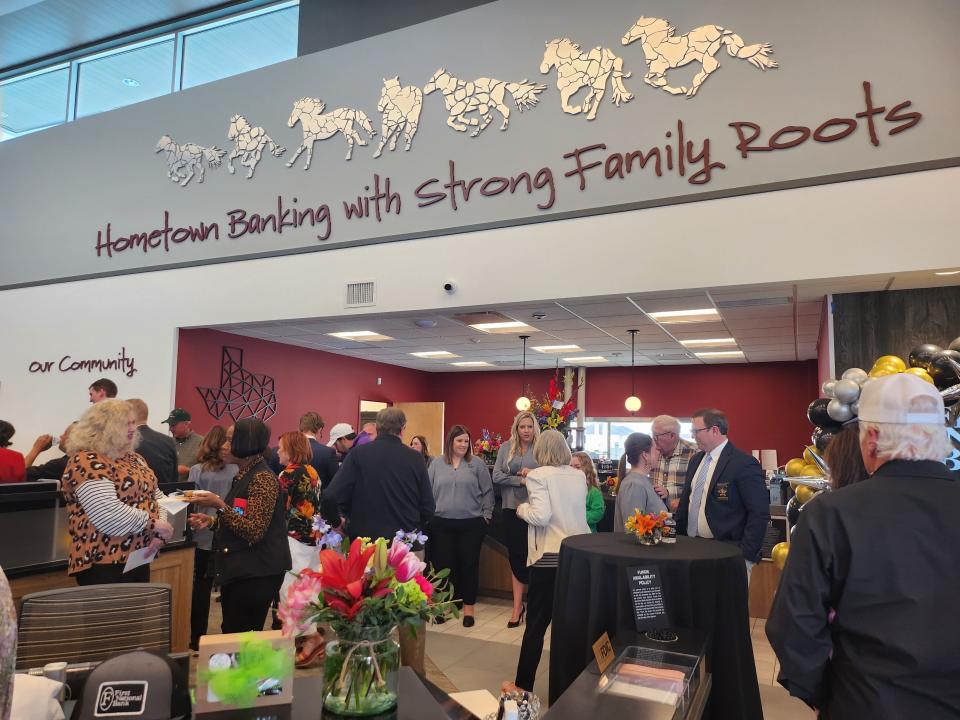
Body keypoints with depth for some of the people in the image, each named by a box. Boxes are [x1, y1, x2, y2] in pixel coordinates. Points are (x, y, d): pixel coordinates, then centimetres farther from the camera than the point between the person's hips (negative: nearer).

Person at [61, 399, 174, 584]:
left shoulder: (133, 458, 14)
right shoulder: (86, 462, -13)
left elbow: (149, 496, 16)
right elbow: (107, 514, -24)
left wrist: (158, 534, -1)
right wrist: (154, 524, -16)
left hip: (139, 558, 8)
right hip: (103, 564, -8)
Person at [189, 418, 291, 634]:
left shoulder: (263, 478, -17)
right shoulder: (243, 476, 13)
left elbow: (254, 531, -23)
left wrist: (219, 505, -24)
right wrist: (211, 521, 6)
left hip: (256, 574, -9)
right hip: (238, 570, 9)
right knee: (231, 633, 15)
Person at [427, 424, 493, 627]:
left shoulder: (477, 464, 2)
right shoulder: (437, 464, 6)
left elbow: (487, 492, 4)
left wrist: (486, 515, 1)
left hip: (471, 524, -1)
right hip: (441, 524, 1)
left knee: (469, 564, 5)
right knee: (443, 564, 6)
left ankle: (468, 608, 17)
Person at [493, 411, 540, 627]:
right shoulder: (505, 448, 7)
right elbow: (496, 476, -3)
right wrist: (522, 480, -12)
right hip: (512, 509, 2)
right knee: (516, 556, 9)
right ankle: (518, 605, 19)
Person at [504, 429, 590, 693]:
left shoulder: (538, 475, -9)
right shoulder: (579, 476, 8)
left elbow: (541, 516, -19)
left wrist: (522, 508, -1)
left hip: (549, 555, -5)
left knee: (537, 622, 4)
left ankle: (523, 684, 14)